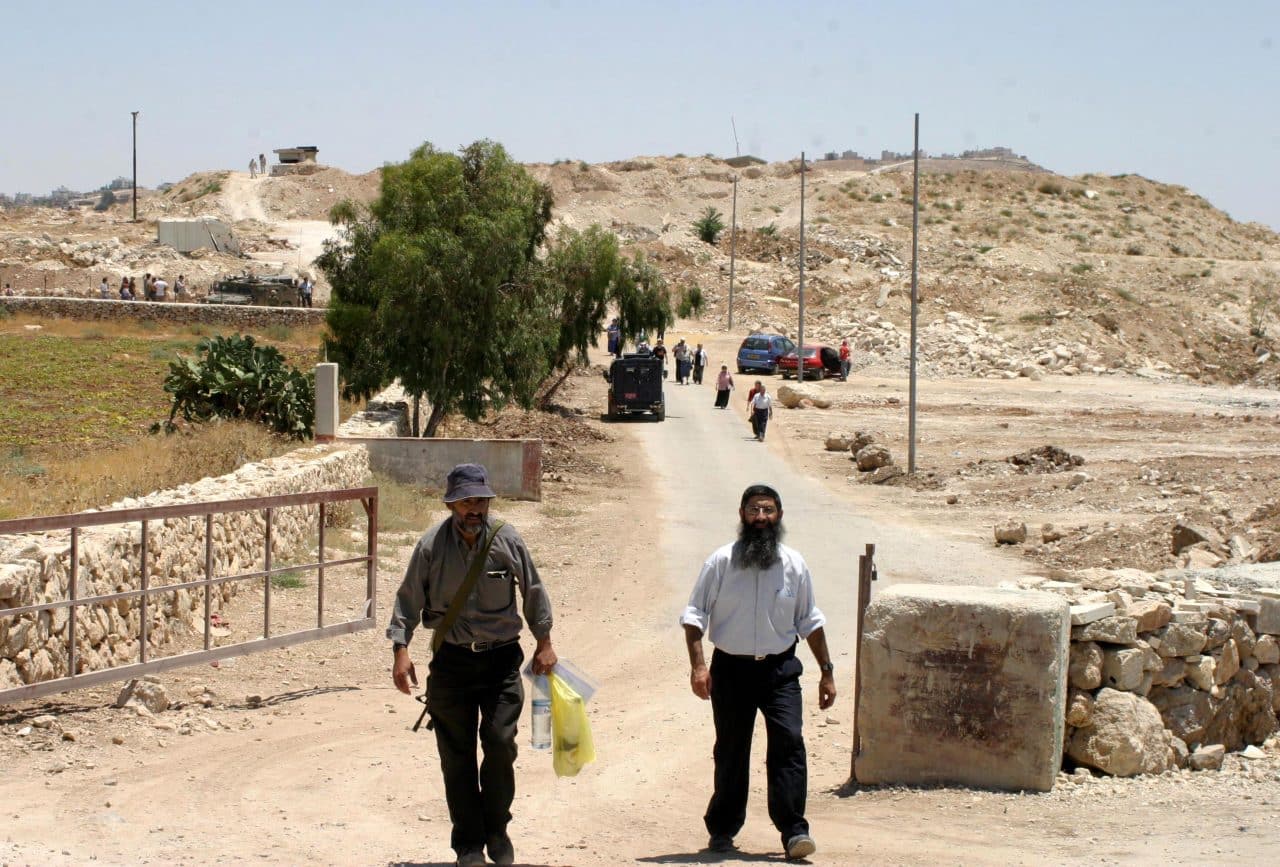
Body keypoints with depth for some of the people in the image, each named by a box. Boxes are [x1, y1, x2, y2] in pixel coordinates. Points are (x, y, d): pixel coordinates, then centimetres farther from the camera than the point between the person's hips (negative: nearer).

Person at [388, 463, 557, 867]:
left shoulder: (507, 540, -3)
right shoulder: (432, 545, -6)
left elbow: (533, 592, 8)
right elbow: (409, 600, 0)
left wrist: (544, 643, 8)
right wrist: (400, 650, -9)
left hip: (501, 658, 0)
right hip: (451, 661, 0)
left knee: (501, 742, -11)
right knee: (456, 755, 3)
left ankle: (496, 828, 12)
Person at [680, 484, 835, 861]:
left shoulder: (793, 564, 5)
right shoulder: (721, 562, -3)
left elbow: (810, 621, 13)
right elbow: (694, 614, -3)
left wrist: (826, 671, 12)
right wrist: (698, 664, -15)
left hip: (780, 668, 1)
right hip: (731, 670, -1)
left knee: (789, 742, -13)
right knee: (730, 752, 8)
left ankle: (793, 830, -12)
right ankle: (722, 830, 22)